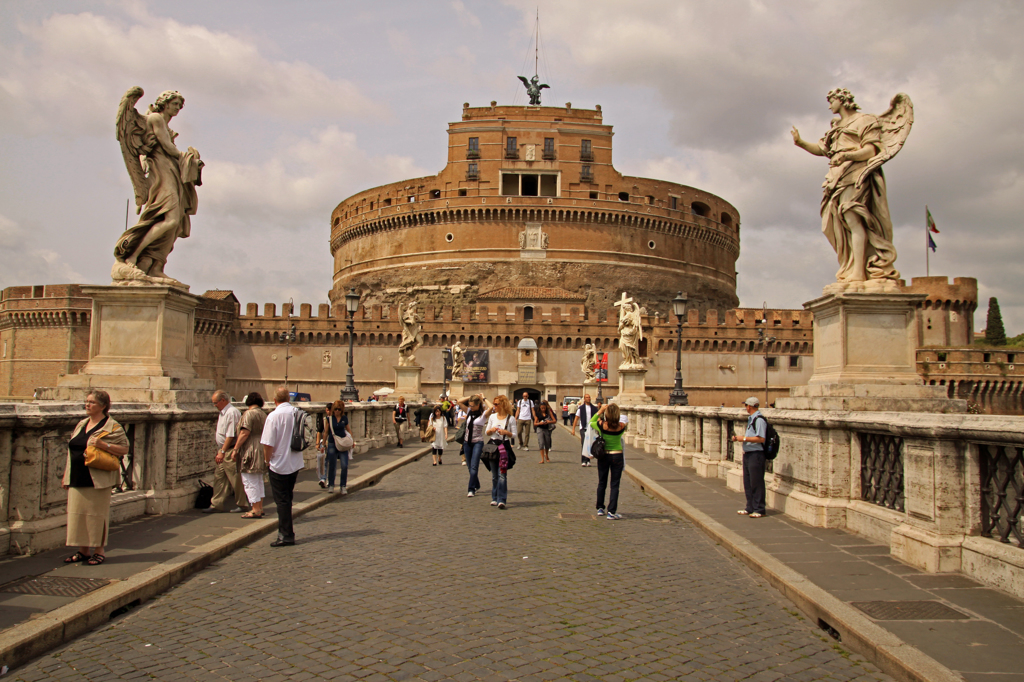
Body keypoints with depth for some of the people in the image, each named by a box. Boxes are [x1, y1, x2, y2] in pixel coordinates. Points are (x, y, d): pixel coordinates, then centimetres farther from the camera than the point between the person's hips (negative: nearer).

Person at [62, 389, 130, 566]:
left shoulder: (112, 427, -6)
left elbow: (124, 448, -11)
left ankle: (100, 551, 11)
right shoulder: (81, 424, 15)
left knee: (97, 514, 0)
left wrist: (103, 445, -23)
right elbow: (72, 451, 20)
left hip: (97, 481, -7)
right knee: (78, 514, 9)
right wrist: (66, 476, 18)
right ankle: (83, 550, 21)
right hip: (77, 480, 7)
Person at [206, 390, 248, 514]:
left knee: (235, 478, -1)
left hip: (230, 451, -10)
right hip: (223, 450, 10)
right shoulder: (223, 413, 15)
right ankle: (216, 505, 15)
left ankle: (242, 505, 9)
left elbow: (230, 435, -21)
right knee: (219, 476, 10)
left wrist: (222, 451, -20)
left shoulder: (232, 413, -17)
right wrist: (219, 451, 18)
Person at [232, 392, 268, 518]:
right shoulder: (263, 414, 13)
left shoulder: (249, 414, -12)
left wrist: (235, 449, -14)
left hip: (250, 451, -9)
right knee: (258, 481, 16)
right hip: (261, 450, 9)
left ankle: (255, 510, -4)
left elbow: (245, 433, -19)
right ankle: (260, 508, 20)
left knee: (250, 482, -4)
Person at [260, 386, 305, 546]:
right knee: (287, 499, 18)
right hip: (296, 463, 6)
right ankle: (285, 531, 26)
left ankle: (286, 536, 6)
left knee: (282, 501, 2)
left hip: (279, 465, -6)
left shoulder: (274, 416, -17)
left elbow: (268, 444, -18)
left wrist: (268, 461, 0)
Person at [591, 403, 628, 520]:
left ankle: (600, 508, 26)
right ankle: (611, 512, 1)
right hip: (617, 456, -1)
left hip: (603, 456, 1)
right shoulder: (621, 426, -15)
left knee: (601, 483, 15)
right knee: (614, 485, 4)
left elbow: (591, 422, 6)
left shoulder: (601, 425, -14)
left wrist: (600, 411, 8)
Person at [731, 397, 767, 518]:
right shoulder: (750, 418, 16)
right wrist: (738, 438, 9)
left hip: (756, 455, -10)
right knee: (748, 482, 14)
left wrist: (744, 438, -17)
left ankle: (759, 509, 4)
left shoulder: (759, 419, -15)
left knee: (756, 483, -3)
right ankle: (750, 507, 22)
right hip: (747, 454, 10)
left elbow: (760, 439, -22)